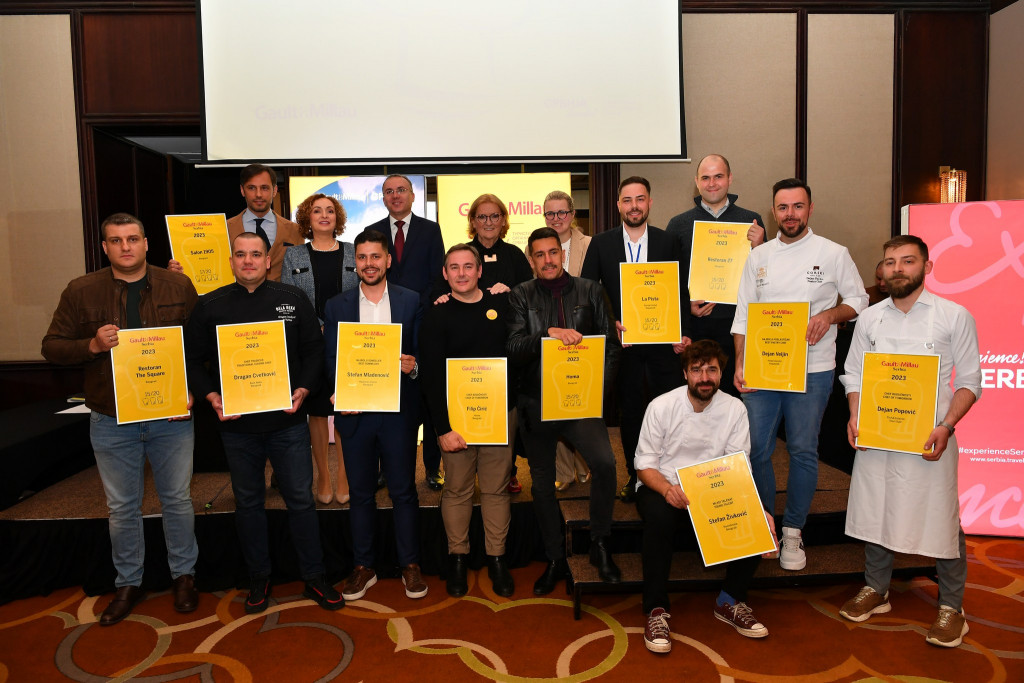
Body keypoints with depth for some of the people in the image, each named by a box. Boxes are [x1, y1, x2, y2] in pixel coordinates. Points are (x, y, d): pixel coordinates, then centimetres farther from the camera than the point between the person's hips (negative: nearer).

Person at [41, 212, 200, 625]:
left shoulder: (179, 287, 0)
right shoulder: (81, 292, 0)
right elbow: (51, 347, 2)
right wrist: (92, 345, -18)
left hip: (172, 417, 0)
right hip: (111, 421, 1)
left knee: (177, 499, 11)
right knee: (122, 507, 13)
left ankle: (184, 575, 30)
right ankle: (128, 584, 31)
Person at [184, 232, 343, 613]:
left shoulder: (293, 300, 2)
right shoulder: (209, 306, 4)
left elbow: (314, 350, 3)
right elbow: (193, 360, 5)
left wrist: (303, 389, -10)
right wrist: (211, 396, -10)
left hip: (287, 421, -1)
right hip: (236, 424, 1)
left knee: (301, 499, 4)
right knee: (248, 502, 13)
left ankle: (314, 578, 20)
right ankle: (258, 580, 30)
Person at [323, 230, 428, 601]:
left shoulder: (411, 301, 3)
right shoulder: (336, 306, 6)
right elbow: (331, 360, 6)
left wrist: (413, 365, -18)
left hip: (398, 410, -1)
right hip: (354, 411, 2)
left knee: (404, 490, 6)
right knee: (360, 493, 11)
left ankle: (410, 565, 21)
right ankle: (363, 567, 25)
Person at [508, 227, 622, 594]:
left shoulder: (590, 291, 6)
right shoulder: (521, 296, 5)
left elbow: (611, 344, 6)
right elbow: (513, 348, -8)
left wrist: (599, 387, -5)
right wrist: (549, 333, -23)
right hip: (536, 402, 2)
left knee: (604, 462, -24)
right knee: (542, 482, 11)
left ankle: (600, 545, 0)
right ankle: (555, 560, 30)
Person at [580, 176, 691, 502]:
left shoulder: (668, 242, 5)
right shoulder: (601, 243, 3)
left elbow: (681, 291, 5)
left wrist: (684, 333, -5)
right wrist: (609, 324, -10)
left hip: (663, 341, 0)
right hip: (622, 341, 0)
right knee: (629, 410, 10)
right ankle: (634, 475, 23)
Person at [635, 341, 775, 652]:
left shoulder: (735, 409, -4)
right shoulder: (661, 406, -11)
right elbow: (645, 464, -10)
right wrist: (668, 490, -32)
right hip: (662, 487, -3)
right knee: (659, 516, -37)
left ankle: (730, 602, 1)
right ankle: (656, 610, -19)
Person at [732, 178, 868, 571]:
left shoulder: (834, 254, 2)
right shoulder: (759, 256, 10)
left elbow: (858, 299, 8)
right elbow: (743, 314, 9)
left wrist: (830, 315, -13)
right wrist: (740, 365, 0)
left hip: (811, 369, -2)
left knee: (803, 451, 2)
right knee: (756, 449, 2)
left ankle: (792, 532, 18)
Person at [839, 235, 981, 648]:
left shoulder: (954, 316, -3)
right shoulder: (869, 319, 6)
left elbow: (969, 381, -2)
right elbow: (854, 373, 9)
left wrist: (946, 427, -16)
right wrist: (854, 417, -6)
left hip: (928, 438, -3)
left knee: (941, 518, 4)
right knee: (873, 511, 12)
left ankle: (951, 607, 23)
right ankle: (876, 590, 31)